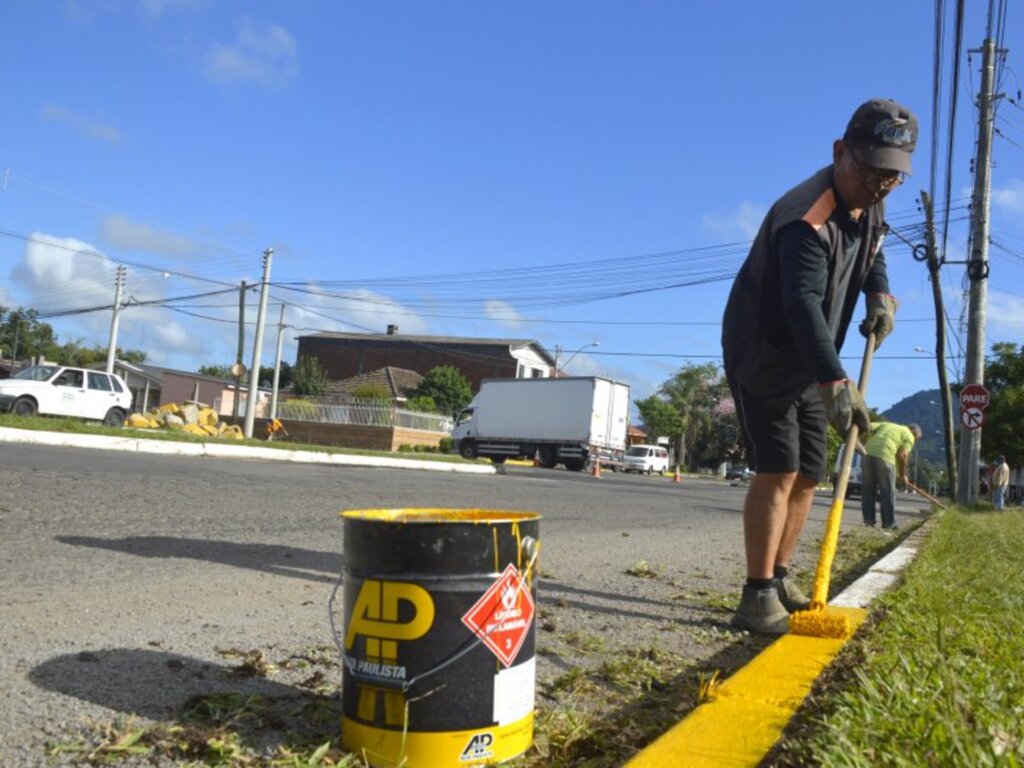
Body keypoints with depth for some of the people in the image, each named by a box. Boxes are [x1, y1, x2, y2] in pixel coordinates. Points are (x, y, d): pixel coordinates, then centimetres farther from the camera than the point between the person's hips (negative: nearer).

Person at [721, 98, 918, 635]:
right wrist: (836, 381, -51)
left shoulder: (869, 207, 3)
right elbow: (804, 304, -40)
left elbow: (872, 255, 23)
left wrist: (881, 293, 0)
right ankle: (757, 596, -12)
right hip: (761, 354, -9)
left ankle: (779, 579, 20)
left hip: (807, 364, 9)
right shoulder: (808, 217, -27)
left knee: (807, 474, 8)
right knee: (777, 468, -17)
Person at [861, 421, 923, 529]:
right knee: (887, 491, 6)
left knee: (867, 488, 13)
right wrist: (903, 475, 11)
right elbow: (901, 455, 1)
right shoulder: (909, 437, 13)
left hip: (868, 452, 5)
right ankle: (888, 523, 10)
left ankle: (868, 520, 14)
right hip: (885, 455, -5)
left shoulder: (887, 424, 30)